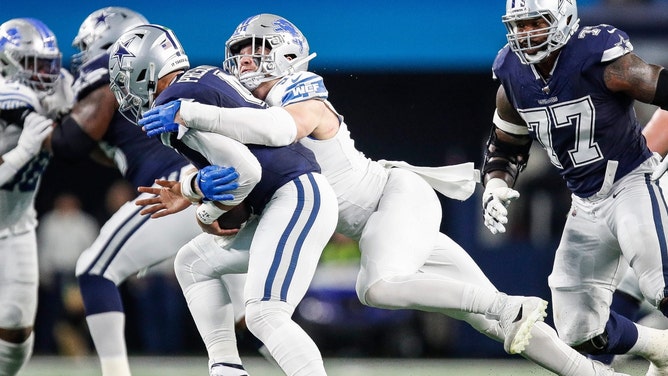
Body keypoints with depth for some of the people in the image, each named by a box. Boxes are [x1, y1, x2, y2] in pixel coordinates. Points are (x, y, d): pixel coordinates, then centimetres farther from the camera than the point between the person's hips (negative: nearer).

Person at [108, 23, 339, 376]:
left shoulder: (174, 105, -12)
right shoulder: (207, 76, 18)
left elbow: (245, 171, -17)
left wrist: (208, 214, 1)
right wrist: (188, 188, 6)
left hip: (298, 198, -10)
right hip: (287, 202, 10)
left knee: (264, 315, -22)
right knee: (193, 261, 21)